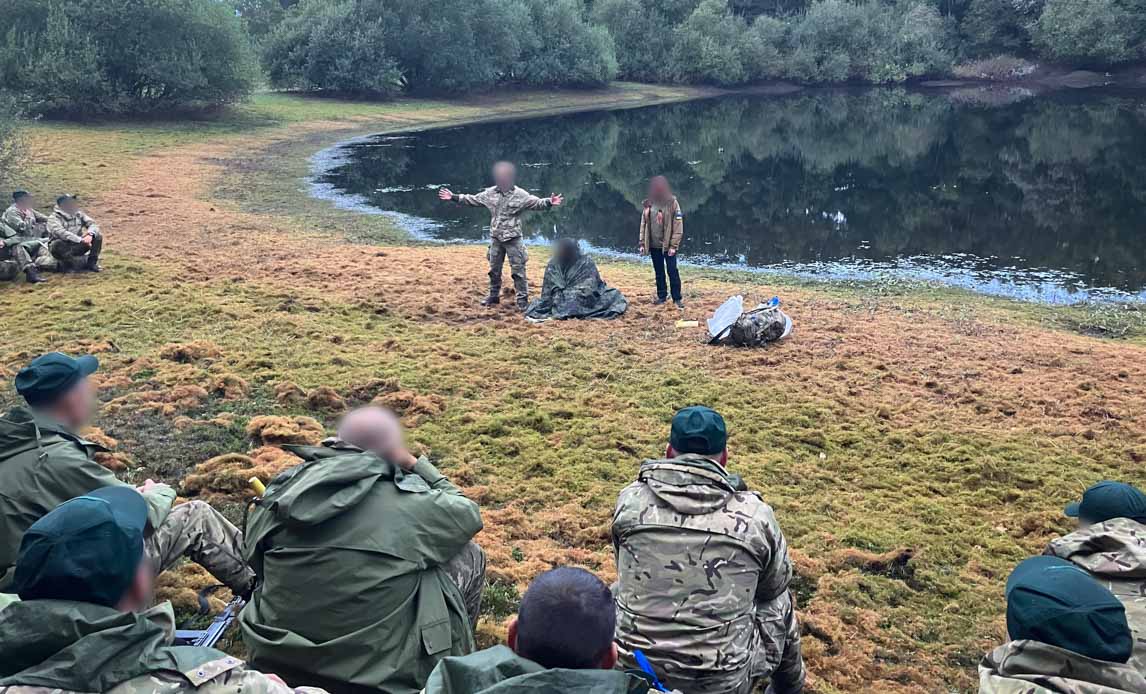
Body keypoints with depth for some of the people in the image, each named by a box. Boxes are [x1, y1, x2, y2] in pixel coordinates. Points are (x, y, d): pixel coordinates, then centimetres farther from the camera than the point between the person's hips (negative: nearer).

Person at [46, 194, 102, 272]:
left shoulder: (79, 215, 6)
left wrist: (90, 234, -26)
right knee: (58, 244, -39)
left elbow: (93, 224, -2)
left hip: (76, 247, 5)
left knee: (98, 237, -10)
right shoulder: (54, 218, -13)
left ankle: (92, 263, -10)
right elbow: (61, 233, -30)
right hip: (62, 249, -5)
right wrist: (81, 240, -40)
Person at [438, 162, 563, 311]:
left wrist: (549, 202, -35)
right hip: (495, 238, 4)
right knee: (494, 269, 14)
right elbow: (472, 200, 12)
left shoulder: (520, 195, -8)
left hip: (513, 238, -4)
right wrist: (454, 197, 9)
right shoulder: (490, 193, 4)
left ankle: (522, 299, 2)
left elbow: (537, 203, -15)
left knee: (518, 270, -4)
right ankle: (494, 295, 29)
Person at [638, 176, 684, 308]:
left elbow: (678, 225, -11)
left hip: (668, 244, -4)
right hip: (654, 244, 4)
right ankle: (662, 296, 23)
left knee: (672, 271, -2)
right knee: (659, 272, 12)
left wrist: (673, 245, -15)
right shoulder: (648, 203, 4)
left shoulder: (672, 202, -8)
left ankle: (677, 298, 7)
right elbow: (643, 224, 9)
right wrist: (642, 243, 5)